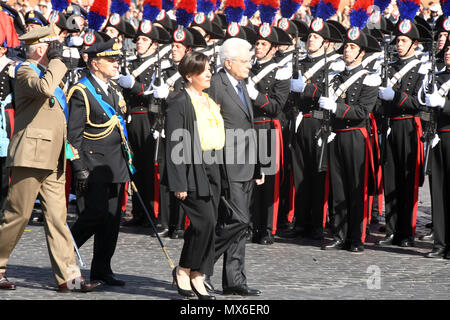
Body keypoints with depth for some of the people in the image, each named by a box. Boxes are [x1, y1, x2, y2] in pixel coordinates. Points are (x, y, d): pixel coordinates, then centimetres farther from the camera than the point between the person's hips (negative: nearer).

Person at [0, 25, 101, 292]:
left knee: (58, 217, 3)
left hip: (53, 160, 9)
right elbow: (45, 88, -29)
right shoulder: (25, 71, -6)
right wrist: (56, 60, -16)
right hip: (31, 155, -9)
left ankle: (68, 276, 0)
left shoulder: (48, 72, 22)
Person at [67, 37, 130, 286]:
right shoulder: (81, 92, -9)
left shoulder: (114, 90, 17)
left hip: (115, 165, 8)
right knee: (95, 214, -12)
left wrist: (126, 160, 19)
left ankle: (101, 269, 11)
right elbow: (73, 133, -13)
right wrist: (80, 169, -17)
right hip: (93, 165, -8)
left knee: (112, 218, 5)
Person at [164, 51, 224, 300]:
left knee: (208, 224, 5)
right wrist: (178, 183, -17)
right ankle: (184, 270, 3)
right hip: (192, 170, -8)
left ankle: (195, 275, 12)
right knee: (205, 221, -14)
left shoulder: (210, 100, 16)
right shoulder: (179, 104, -8)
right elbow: (174, 145, -12)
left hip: (212, 169, 8)